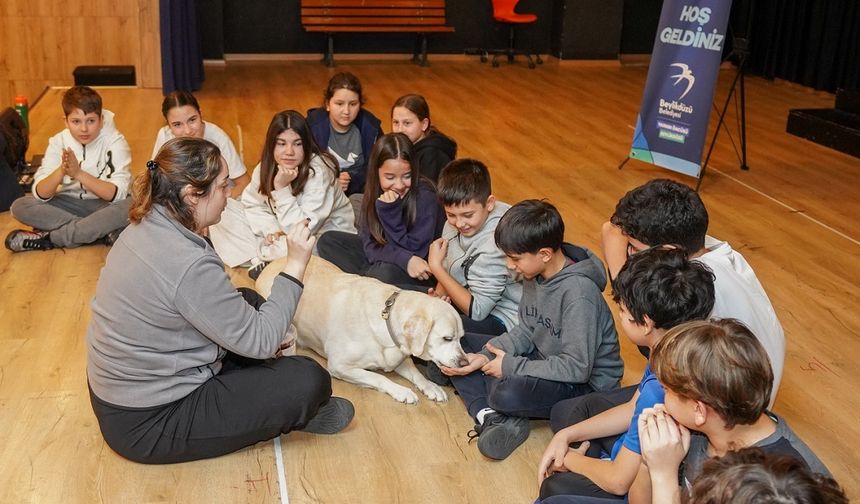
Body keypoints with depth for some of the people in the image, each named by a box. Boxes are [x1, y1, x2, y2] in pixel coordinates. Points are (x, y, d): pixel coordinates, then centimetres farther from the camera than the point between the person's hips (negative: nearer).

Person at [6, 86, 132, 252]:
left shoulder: (115, 142, -15)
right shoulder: (58, 142, -6)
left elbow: (117, 194, -24)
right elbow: (40, 194, -15)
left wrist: (78, 173, -34)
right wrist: (61, 171, -34)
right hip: (70, 204, 3)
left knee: (129, 206, -36)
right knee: (20, 206, -18)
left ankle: (47, 238, -25)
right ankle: (102, 231, -24)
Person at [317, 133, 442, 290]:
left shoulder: (425, 196, -22)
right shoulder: (374, 191, -8)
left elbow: (413, 250, -20)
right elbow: (370, 246, -12)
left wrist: (390, 211, -29)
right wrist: (405, 259, -31)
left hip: (423, 273, -6)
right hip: (381, 259, 6)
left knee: (386, 271, -38)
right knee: (328, 241, -1)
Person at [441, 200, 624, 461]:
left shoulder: (578, 294, -29)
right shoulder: (536, 273, -4)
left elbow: (577, 368, -29)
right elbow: (526, 331, 6)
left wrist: (511, 367, -22)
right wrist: (485, 357, -10)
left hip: (586, 383, -9)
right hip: (543, 358, 9)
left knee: (507, 393, -38)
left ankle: (500, 415, -4)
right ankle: (493, 417, -15)